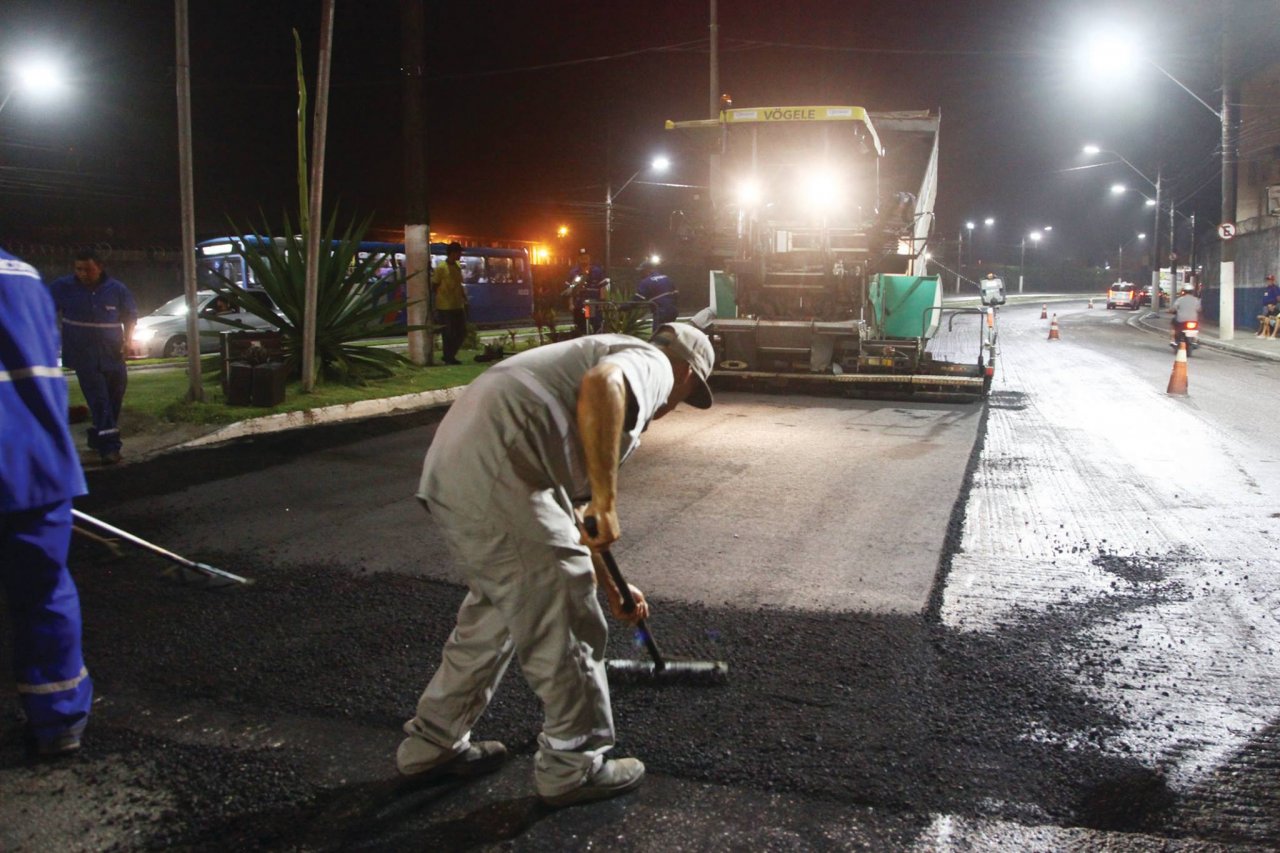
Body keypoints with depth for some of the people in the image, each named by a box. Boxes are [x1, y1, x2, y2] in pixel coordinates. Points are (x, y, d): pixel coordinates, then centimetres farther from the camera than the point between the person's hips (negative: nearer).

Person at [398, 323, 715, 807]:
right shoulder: (652, 363, 6)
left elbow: (570, 507, 38)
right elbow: (600, 385, -23)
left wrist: (611, 589, 46)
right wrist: (607, 503, -18)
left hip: (448, 470, 10)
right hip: (496, 481, -10)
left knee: (494, 614, 26)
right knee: (567, 627, 5)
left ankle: (432, 745, 39)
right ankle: (575, 768, 22)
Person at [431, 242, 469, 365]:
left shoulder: (458, 266, 11)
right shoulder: (441, 268, -11)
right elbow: (434, 287, -7)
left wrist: (465, 300, 14)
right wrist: (438, 301, -7)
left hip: (458, 306, 7)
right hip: (445, 307, -7)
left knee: (462, 332, 8)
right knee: (448, 334, -2)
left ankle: (450, 356, 22)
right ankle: (448, 359, 9)